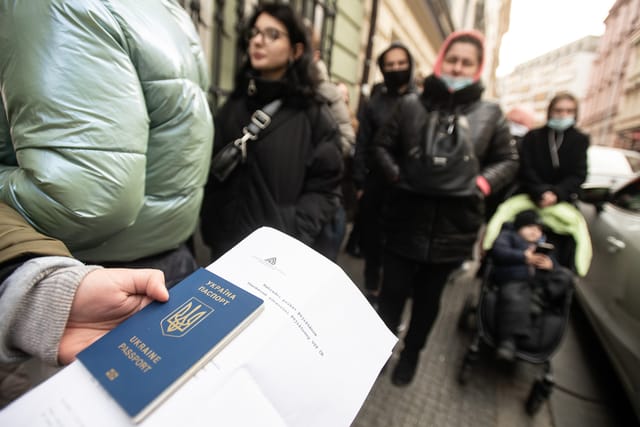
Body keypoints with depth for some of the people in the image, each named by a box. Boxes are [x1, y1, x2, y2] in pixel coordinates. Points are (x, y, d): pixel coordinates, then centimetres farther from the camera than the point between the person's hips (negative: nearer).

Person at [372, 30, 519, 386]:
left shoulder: (490, 113, 3)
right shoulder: (412, 104, 1)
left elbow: (509, 161, 9)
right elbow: (383, 145, 7)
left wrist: (480, 184, -8)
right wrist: (396, 174, -9)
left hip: (453, 226, 1)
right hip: (406, 219, -1)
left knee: (429, 295, 18)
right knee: (393, 290, 7)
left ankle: (412, 352, 41)